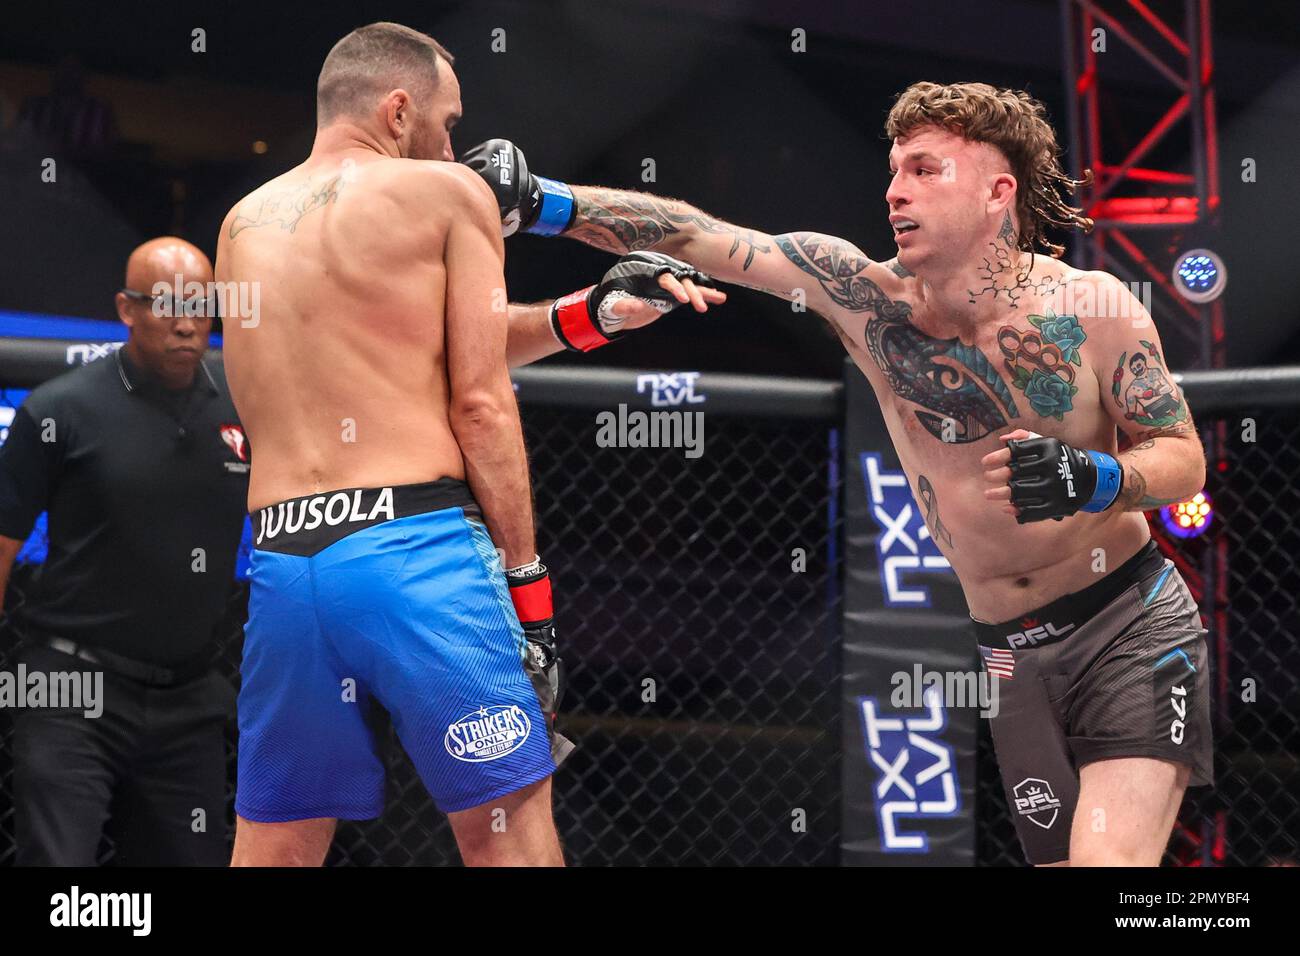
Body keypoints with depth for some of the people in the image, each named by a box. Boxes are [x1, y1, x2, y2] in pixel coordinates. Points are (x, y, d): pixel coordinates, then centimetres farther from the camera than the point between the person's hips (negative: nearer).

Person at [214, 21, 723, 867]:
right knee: (511, 826, 1)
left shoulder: (244, 226, 20)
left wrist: (596, 311, 21)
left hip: (283, 564, 5)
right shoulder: (446, 193, 4)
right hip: (416, 544, -5)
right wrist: (528, 585, 3)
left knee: (273, 848, 10)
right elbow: (480, 404, -1)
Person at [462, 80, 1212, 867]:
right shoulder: (867, 297, -7)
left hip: (1133, 625, -3)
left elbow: (1185, 461, -4)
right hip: (1010, 653, 3)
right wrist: (541, 203, -22)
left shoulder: (1091, 306, -11)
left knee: (1108, 858, -20)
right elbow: (693, 236, -13)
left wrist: (1091, 479, -25)